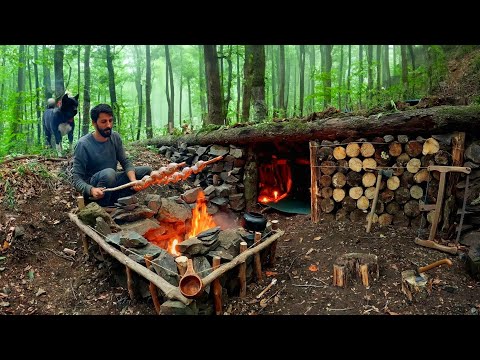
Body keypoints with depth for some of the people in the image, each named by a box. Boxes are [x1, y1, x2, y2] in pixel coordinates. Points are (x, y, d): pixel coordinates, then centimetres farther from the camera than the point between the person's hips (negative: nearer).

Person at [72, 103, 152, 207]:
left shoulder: (115, 137, -2)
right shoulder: (83, 144, -16)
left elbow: (126, 162, -2)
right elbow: (77, 179, -17)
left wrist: (133, 180, -23)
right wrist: (91, 190, -39)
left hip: (113, 183, 6)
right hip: (93, 185, -5)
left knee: (147, 170, -9)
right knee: (109, 173, -37)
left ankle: (113, 200, -13)